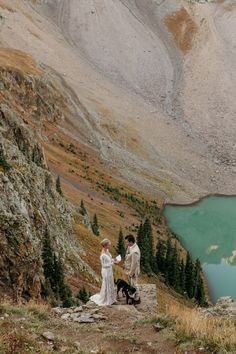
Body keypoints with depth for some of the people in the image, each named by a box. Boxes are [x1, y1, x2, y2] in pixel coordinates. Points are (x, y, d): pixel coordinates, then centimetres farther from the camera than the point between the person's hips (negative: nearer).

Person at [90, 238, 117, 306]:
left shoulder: (107, 250, -2)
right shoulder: (103, 255, -29)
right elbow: (104, 265, -22)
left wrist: (113, 260, -4)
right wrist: (112, 263, -21)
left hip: (110, 270, 9)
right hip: (106, 271, -9)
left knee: (110, 284, 21)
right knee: (106, 285, 8)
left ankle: (110, 298, 38)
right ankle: (105, 300, 26)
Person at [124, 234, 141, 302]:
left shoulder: (134, 251, -35)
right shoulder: (130, 246, -4)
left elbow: (134, 264, -28)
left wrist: (131, 273, -19)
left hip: (133, 270, -9)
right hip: (129, 269, 9)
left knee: (134, 285, 8)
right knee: (130, 283, 25)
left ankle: (137, 299, 26)